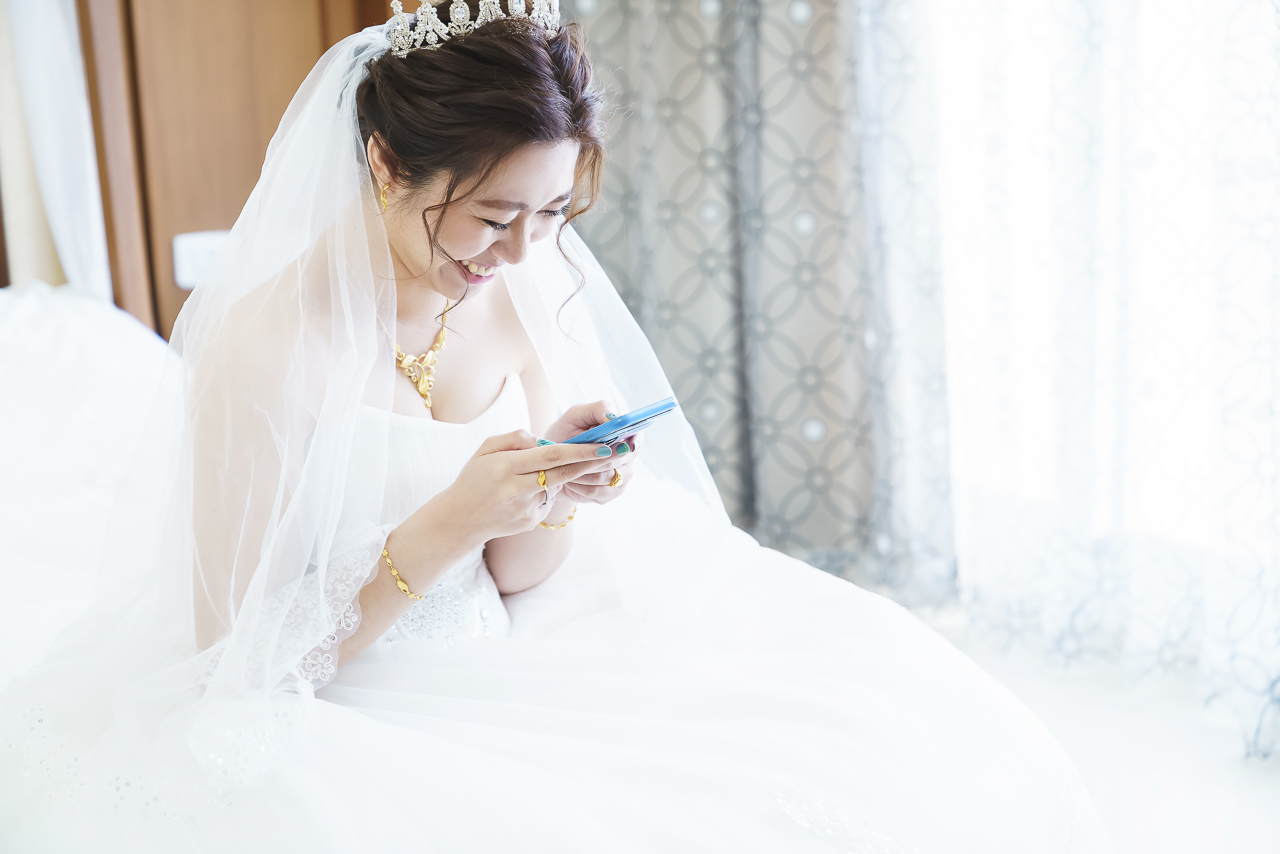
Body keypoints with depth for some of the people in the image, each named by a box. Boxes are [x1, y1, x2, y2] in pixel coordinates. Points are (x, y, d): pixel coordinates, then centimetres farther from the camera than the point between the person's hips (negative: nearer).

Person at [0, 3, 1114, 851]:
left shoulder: (528, 291, -3)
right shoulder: (263, 341, -20)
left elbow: (514, 578, 6)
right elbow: (240, 656, -16)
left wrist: (557, 497, -16)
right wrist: (448, 524, -25)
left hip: (493, 675, 5)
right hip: (315, 720, -5)